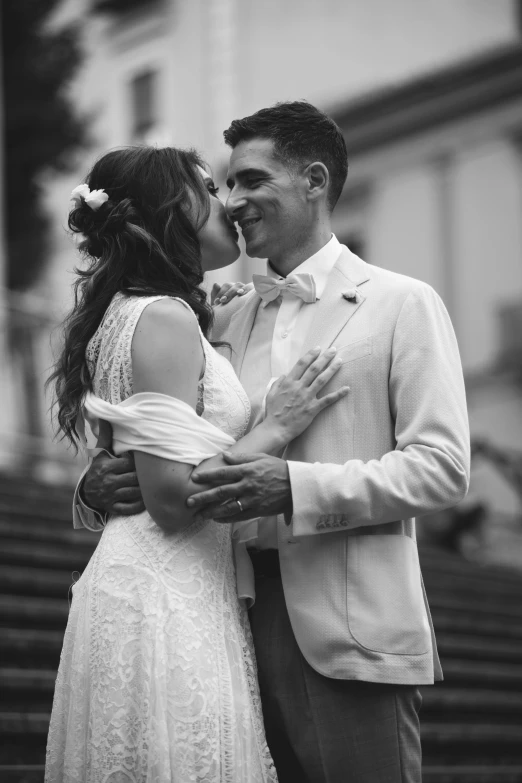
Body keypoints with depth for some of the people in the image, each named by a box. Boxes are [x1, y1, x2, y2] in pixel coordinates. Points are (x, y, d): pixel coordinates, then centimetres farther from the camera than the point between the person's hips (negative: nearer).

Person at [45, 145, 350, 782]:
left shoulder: (128, 313, 16)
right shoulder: (164, 318, -14)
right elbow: (174, 495, -21)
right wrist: (275, 429, -10)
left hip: (138, 582, 10)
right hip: (165, 603, -10)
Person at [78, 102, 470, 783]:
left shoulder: (403, 305, 0)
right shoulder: (227, 319, 16)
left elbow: (442, 469, -8)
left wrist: (295, 487, -20)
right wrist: (100, 485, -5)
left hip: (349, 636, -5)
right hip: (243, 619, 5)